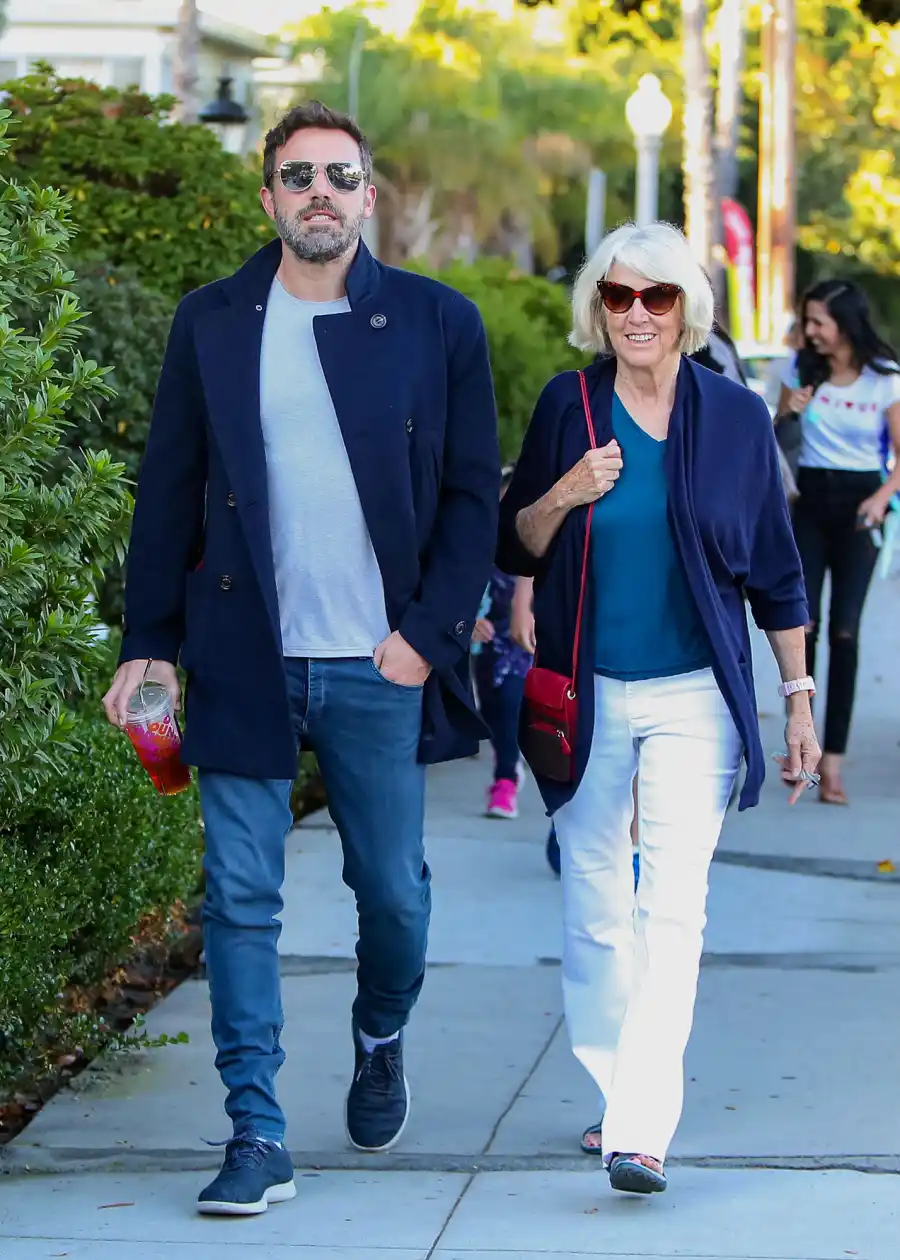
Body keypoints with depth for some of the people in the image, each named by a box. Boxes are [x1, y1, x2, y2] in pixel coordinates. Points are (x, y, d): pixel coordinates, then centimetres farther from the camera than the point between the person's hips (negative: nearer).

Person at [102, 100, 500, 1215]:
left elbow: (473, 495, 3)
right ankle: (256, 1139, 5)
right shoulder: (211, 325, 5)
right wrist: (149, 644, 0)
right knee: (241, 900, -1)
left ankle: (380, 1041, 39)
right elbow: (169, 495, 6)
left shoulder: (438, 323, 3)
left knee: (394, 891, 9)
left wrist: (430, 632, -6)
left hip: (382, 667, 0)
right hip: (244, 662, 0)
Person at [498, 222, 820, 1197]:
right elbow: (514, 550, 8)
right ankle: (615, 1093, 24)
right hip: (585, 695, 2)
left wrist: (798, 696, 8)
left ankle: (643, 1130, -18)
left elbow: (774, 572, 8)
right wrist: (563, 496, -12)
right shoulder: (567, 407, 3)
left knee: (673, 906, -13)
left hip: (693, 696, -2)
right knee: (596, 911, 8)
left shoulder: (736, 416, 2)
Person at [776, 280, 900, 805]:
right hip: (809, 498, 2)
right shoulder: (801, 367, 2)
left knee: (845, 629, -7)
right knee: (803, 624, -6)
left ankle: (834, 760, -6)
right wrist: (789, 414, -12)